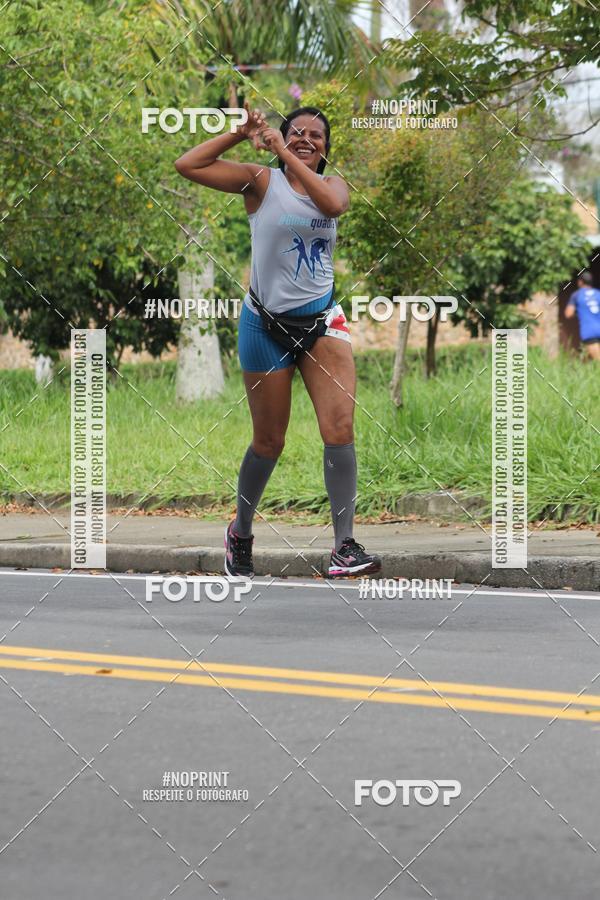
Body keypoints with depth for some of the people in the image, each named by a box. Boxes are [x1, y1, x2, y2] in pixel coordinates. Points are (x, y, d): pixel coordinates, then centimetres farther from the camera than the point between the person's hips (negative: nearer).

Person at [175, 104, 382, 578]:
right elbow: (187, 165, -14)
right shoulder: (261, 180, -3)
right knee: (269, 442, 7)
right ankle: (240, 533, 31)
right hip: (267, 324, -2)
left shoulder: (332, 183, 6)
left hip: (322, 318, 2)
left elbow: (333, 203, -21)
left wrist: (286, 154, -23)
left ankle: (345, 547, -16)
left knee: (340, 428, -14)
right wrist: (241, 133, -15)